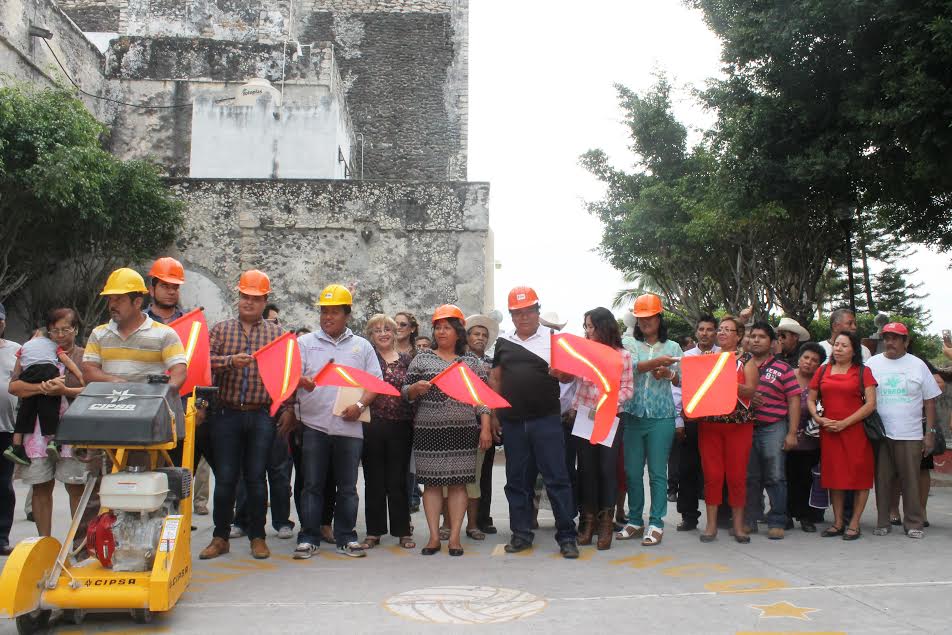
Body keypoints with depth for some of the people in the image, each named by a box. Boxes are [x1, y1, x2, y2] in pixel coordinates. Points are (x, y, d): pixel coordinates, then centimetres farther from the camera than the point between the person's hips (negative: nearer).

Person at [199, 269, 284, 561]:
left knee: (256, 477, 5)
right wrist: (231, 361, -19)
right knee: (225, 478, 4)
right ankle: (220, 537, 17)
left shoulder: (276, 333, 9)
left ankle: (257, 537, 16)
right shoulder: (220, 329, 9)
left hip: (262, 416, 0)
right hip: (227, 414, 0)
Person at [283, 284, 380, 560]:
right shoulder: (305, 343, 8)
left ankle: (346, 538, 17)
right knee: (312, 485, 3)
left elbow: (376, 382, 8)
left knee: (347, 487, 7)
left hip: (349, 426, 1)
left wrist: (360, 405, -9)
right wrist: (301, 381, -25)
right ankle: (308, 538, 13)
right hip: (314, 425, -1)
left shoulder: (362, 346, 11)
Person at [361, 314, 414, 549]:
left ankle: (402, 531, 16)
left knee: (398, 480, 6)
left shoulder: (406, 360, 11)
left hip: (400, 426, 2)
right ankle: (374, 531, 17)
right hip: (372, 425, -1)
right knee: (374, 480, 7)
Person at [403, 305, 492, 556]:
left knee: (458, 482, 1)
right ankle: (434, 536, 8)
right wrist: (415, 388, -15)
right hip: (429, 430, 0)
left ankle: (455, 536, 8)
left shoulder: (471, 361, 9)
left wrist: (485, 428, 0)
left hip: (463, 430, 0)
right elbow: (405, 393, 8)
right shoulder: (422, 358, 8)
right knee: (431, 482, 1)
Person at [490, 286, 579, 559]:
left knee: (557, 477, -2)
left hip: (546, 420, -3)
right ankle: (521, 534, 20)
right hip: (512, 422, 3)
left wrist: (561, 373, -23)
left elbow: (568, 376, 0)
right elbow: (495, 378, 16)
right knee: (517, 480, 9)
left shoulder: (553, 338, 2)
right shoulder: (503, 342, 11)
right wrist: (494, 414, 12)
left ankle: (566, 535, 5)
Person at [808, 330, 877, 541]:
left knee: (859, 476, 0)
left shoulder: (863, 372, 1)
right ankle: (838, 522, 16)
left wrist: (844, 423, -13)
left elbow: (871, 403, -7)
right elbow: (810, 399, 13)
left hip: (856, 431, -3)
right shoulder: (823, 371, 11)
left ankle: (854, 524, 9)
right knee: (834, 476, 7)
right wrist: (818, 418, -6)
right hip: (829, 432, 3)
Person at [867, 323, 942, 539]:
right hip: (880, 434, 1)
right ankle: (882, 522, 14)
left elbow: (930, 401, 6)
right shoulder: (872, 364, 6)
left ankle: (913, 523, 13)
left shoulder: (918, 365, 5)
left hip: (910, 435, 0)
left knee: (911, 480, 2)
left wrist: (930, 433, 0)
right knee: (882, 480, 5)